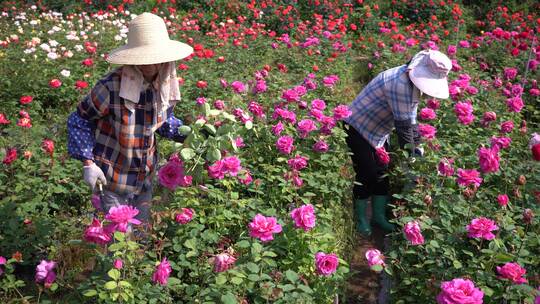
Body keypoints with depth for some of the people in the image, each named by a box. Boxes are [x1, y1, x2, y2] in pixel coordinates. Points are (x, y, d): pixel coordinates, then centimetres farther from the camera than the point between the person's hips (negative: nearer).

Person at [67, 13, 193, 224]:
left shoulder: (166, 84, -8)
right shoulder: (112, 86, -25)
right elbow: (80, 120, -13)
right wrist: (88, 163, -18)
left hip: (145, 174, 5)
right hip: (113, 176, -5)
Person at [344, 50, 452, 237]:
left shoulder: (413, 81, -1)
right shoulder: (400, 84, -32)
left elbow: (411, 118, 7)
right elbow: (403, 124, -27)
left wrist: (417, 146, 6)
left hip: (377, 129, 9)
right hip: (359, 128, -9)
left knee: (382, 172, 12)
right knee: (366, 174, -3)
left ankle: (378, 216, 24)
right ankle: (360, 219, 14)